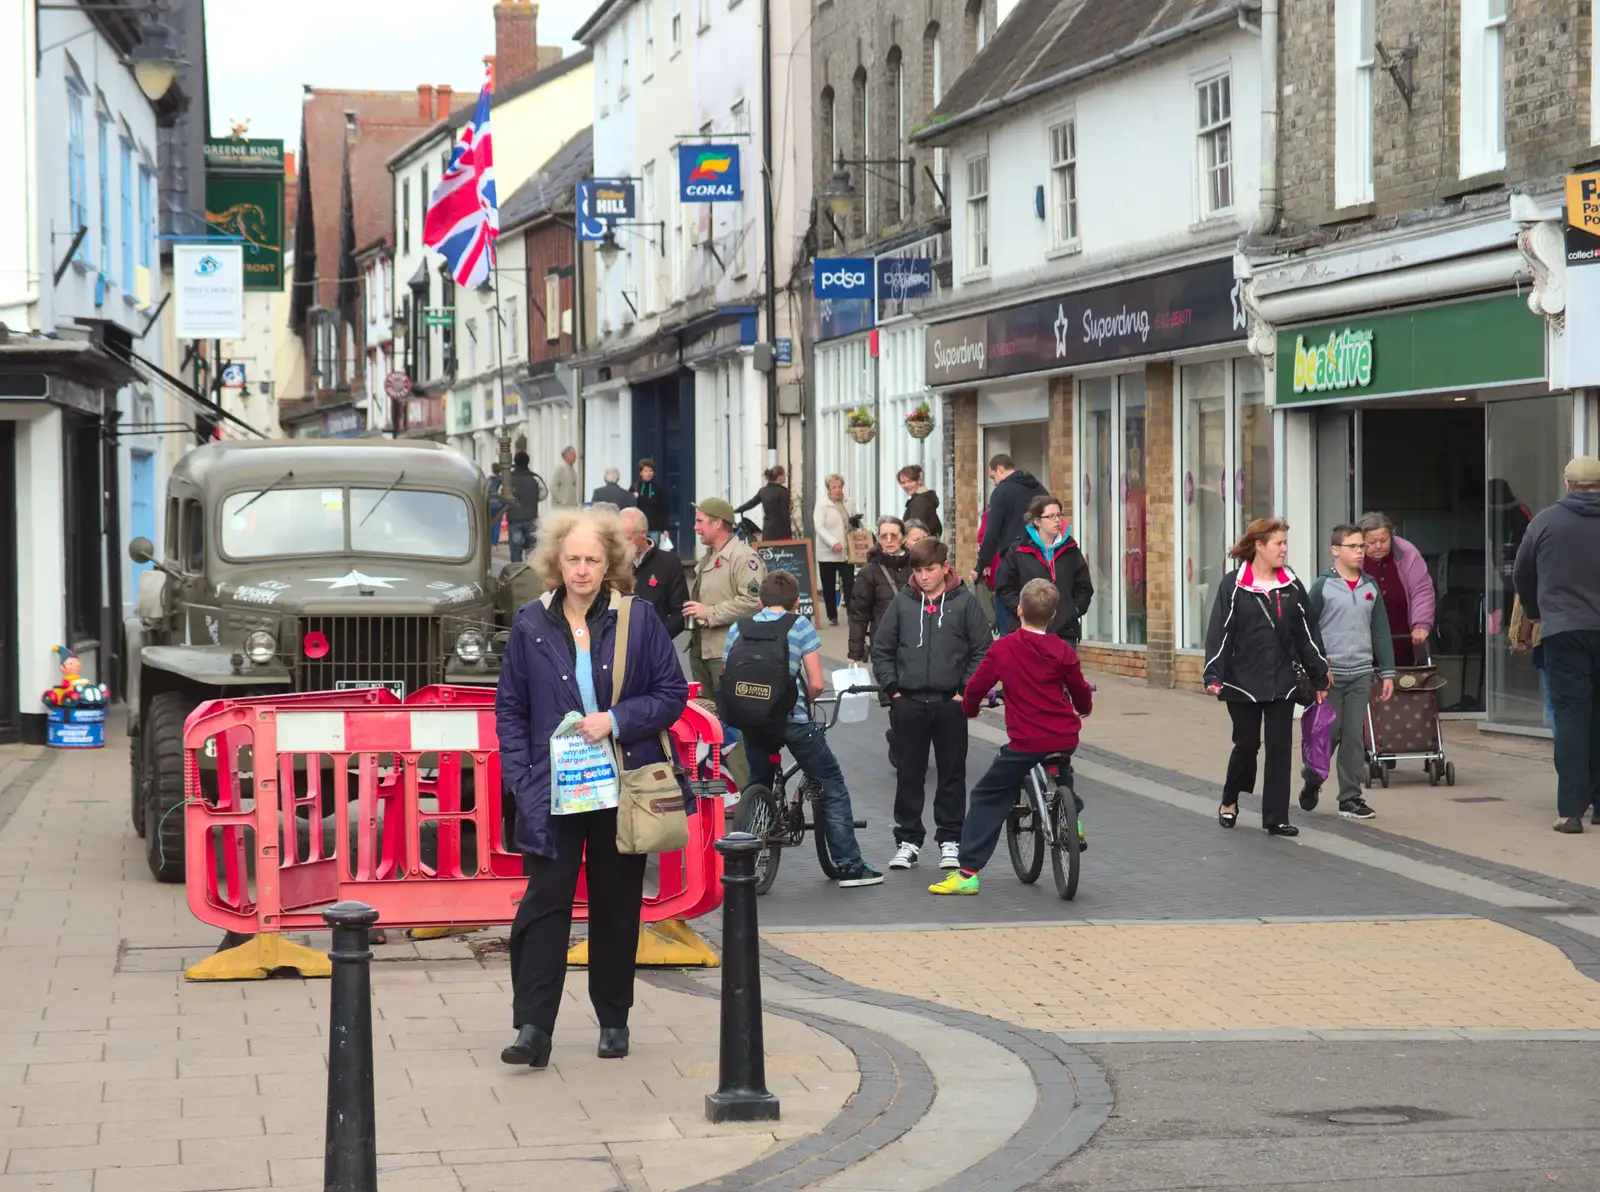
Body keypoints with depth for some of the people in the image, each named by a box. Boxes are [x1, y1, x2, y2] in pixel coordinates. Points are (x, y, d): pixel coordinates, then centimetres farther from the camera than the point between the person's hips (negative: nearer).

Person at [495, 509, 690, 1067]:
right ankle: (532, 1029, -10)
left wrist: (616, 720, -12)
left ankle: (613, 1021, 21)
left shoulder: (637, 622, 1)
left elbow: (672, 693, 2)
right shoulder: (531, 625, 3)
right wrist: (522, 778, -4)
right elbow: (510, 708, 7)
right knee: (545, 901, -7)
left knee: (617, 906, 8)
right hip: (554, 789, 0)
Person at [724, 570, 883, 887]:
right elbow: (816, 684, -4)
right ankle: (849, 866, 7)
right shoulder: (800, 625, 0)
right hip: (793, 719, -3)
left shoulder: (738, 628, 9)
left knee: (757, 790, 24)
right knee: (832, 787, 9)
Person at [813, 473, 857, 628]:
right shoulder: (822, 504, -4)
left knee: (849, 584, -5)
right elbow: (819, 527, -14)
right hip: (828, 553, -3)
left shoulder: (848, 503, 11)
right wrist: (833, 543, -26)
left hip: (846, 552, 3)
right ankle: (832, 617, 14)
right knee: (829, 586, 5)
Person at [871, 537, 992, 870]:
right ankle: (908, 840, 13)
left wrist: (967, 689, -5)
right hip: (908, 702, 2)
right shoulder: (903, 602, 4)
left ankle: (950, 839, 13)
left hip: (951, 702, -1)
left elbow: (982, 650, 1)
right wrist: (892, 687, 0)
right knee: (909, 774, 6)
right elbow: (881, 649, 9)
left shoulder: (964, 601, -1)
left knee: (952, 773, 4)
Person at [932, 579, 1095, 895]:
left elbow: (976, 687, 3)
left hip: (1025, 744, -3)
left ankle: (967, 872, -2)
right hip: (1065, 739, 3)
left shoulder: (1003, 648, -3)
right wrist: (1084, 708, 36)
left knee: (987, 798, 5)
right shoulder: (1063, 651, 2)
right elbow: (1081, 692, 12)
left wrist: (970, 708, 26)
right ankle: (1072, 819, 35)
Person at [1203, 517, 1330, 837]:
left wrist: (1319, 677, 11)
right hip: (1243, 682, -3)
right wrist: (1214, 676, -16)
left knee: (1280, 748, 1)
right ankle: (1230, 801, 32)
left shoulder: (1291, 586, 6)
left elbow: (1306, 634, 10)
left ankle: (1276, 818, 7)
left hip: (1282, 683, 3)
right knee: (1247, 745, 6)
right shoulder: (1233, 585, -6)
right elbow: (1219, 632, -8)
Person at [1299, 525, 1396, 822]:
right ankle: (1312, 781, 26)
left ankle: (1350, 798, 7)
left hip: (1361, 674, 3)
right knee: (1328, 733, 1)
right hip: (1330, 674, -3)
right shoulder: (1323, 586, -4)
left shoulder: (1371, 587, 9)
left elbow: (1381, 631, 11)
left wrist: (1387, 672, 8)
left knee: (1354, 736, 2)